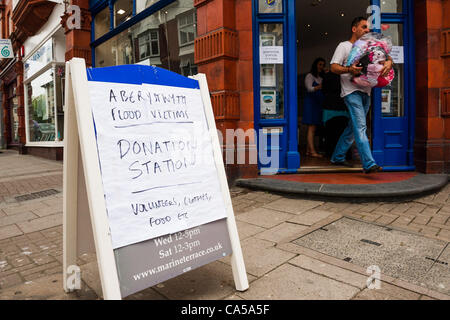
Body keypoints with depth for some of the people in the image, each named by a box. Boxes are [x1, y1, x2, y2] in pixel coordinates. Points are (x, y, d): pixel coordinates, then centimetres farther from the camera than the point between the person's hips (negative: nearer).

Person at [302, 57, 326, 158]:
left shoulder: (320, 78, 23)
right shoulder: (310, 76, 1)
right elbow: (310, 88, -14)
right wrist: (321, 86, -30)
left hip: (318, 104, 8)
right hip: (310, 103, -7)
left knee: (312, 128, 3)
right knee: (312, 127, -13)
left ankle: (308, 150, 5)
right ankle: (312, 151, -16)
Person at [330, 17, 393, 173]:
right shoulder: (344, 46, 4)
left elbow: (387, 56, 15)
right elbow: (334, 67, -5)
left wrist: (388, 62, -10)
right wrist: (349, 70, -24)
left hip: (365, 92, 7)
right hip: (351, 91, -7)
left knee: (353, 127, 10)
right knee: (360, 127, -16)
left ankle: (337, 157, 22)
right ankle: (369, 164, -20)